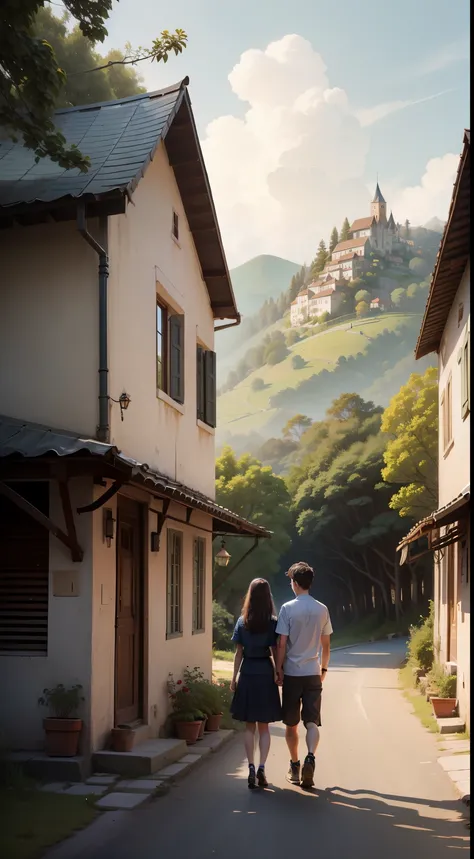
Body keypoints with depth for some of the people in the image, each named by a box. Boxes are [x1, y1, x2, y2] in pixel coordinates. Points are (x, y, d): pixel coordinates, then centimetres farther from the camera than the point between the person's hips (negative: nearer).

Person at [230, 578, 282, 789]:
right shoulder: (273, 622, -6)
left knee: (249, 726, 9)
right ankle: (261, 768, -2)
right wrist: (279, 674, 4)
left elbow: (238, 653, 1)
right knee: (264, 727, 9)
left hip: (247, 675, 1)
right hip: (265, 674, -1)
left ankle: (251, 768, 3)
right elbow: (275, 652, -6)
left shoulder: (242, 622, -1)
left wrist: (234, 678, 7)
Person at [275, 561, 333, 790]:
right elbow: (326, 645, 8)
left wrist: (278, 670, -1)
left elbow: (282, 644, -9)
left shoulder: (288, 608, -8)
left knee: (291, 723, 11)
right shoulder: (322, 610, 3)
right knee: (312, 722, 1)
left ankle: (295, 766, 20)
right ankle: (310, 757, -22)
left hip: (292, 673, -2)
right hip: (313, 673, 2)